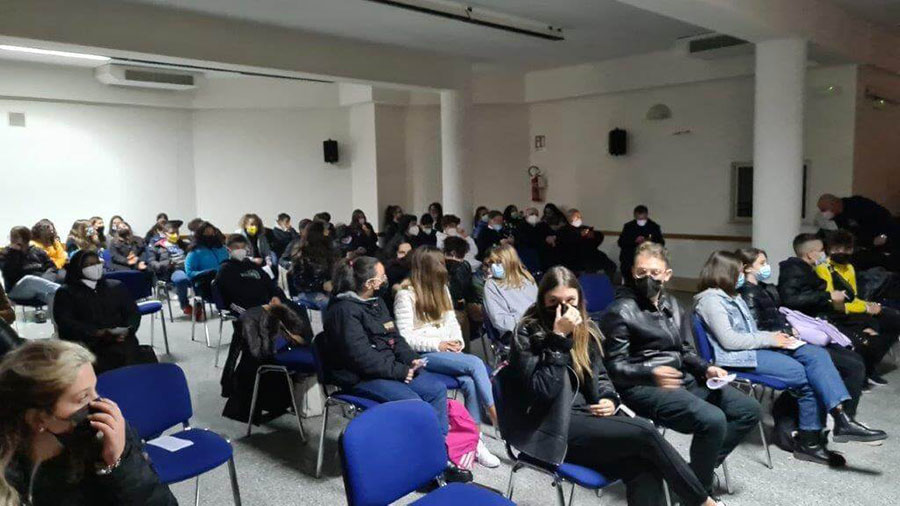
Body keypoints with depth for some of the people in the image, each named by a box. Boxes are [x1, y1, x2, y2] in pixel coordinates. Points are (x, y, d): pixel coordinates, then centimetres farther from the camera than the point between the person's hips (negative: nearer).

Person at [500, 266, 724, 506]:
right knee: (645, 433, -21)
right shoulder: (528, 333, -8)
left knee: (646, 470, -23)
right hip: (552, 428, -6)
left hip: (587, 417, 6)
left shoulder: (585, 329, 11)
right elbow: (542, 390, -19)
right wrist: (559, 338, -23)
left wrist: (610, 399, -2)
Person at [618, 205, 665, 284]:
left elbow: (661, 243, 5)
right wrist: (634, 241, -15)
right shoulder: (628, 226, 8)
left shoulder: (654, 226, 7)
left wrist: (650, 242, -15)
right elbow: (621, 242, 1)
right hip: (629, 262, 1)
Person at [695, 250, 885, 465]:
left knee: (816, 354, -13)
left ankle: (841, 418, -21)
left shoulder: (732, 296, 22)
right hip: (737, 357, -9)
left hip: (754, 348, 9)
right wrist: (770, 339, -11)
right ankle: (809, 441, -10)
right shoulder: (711, 299, -9)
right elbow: (729, 340, -18)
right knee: (805, 375, -20)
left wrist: (774, 336, 1)